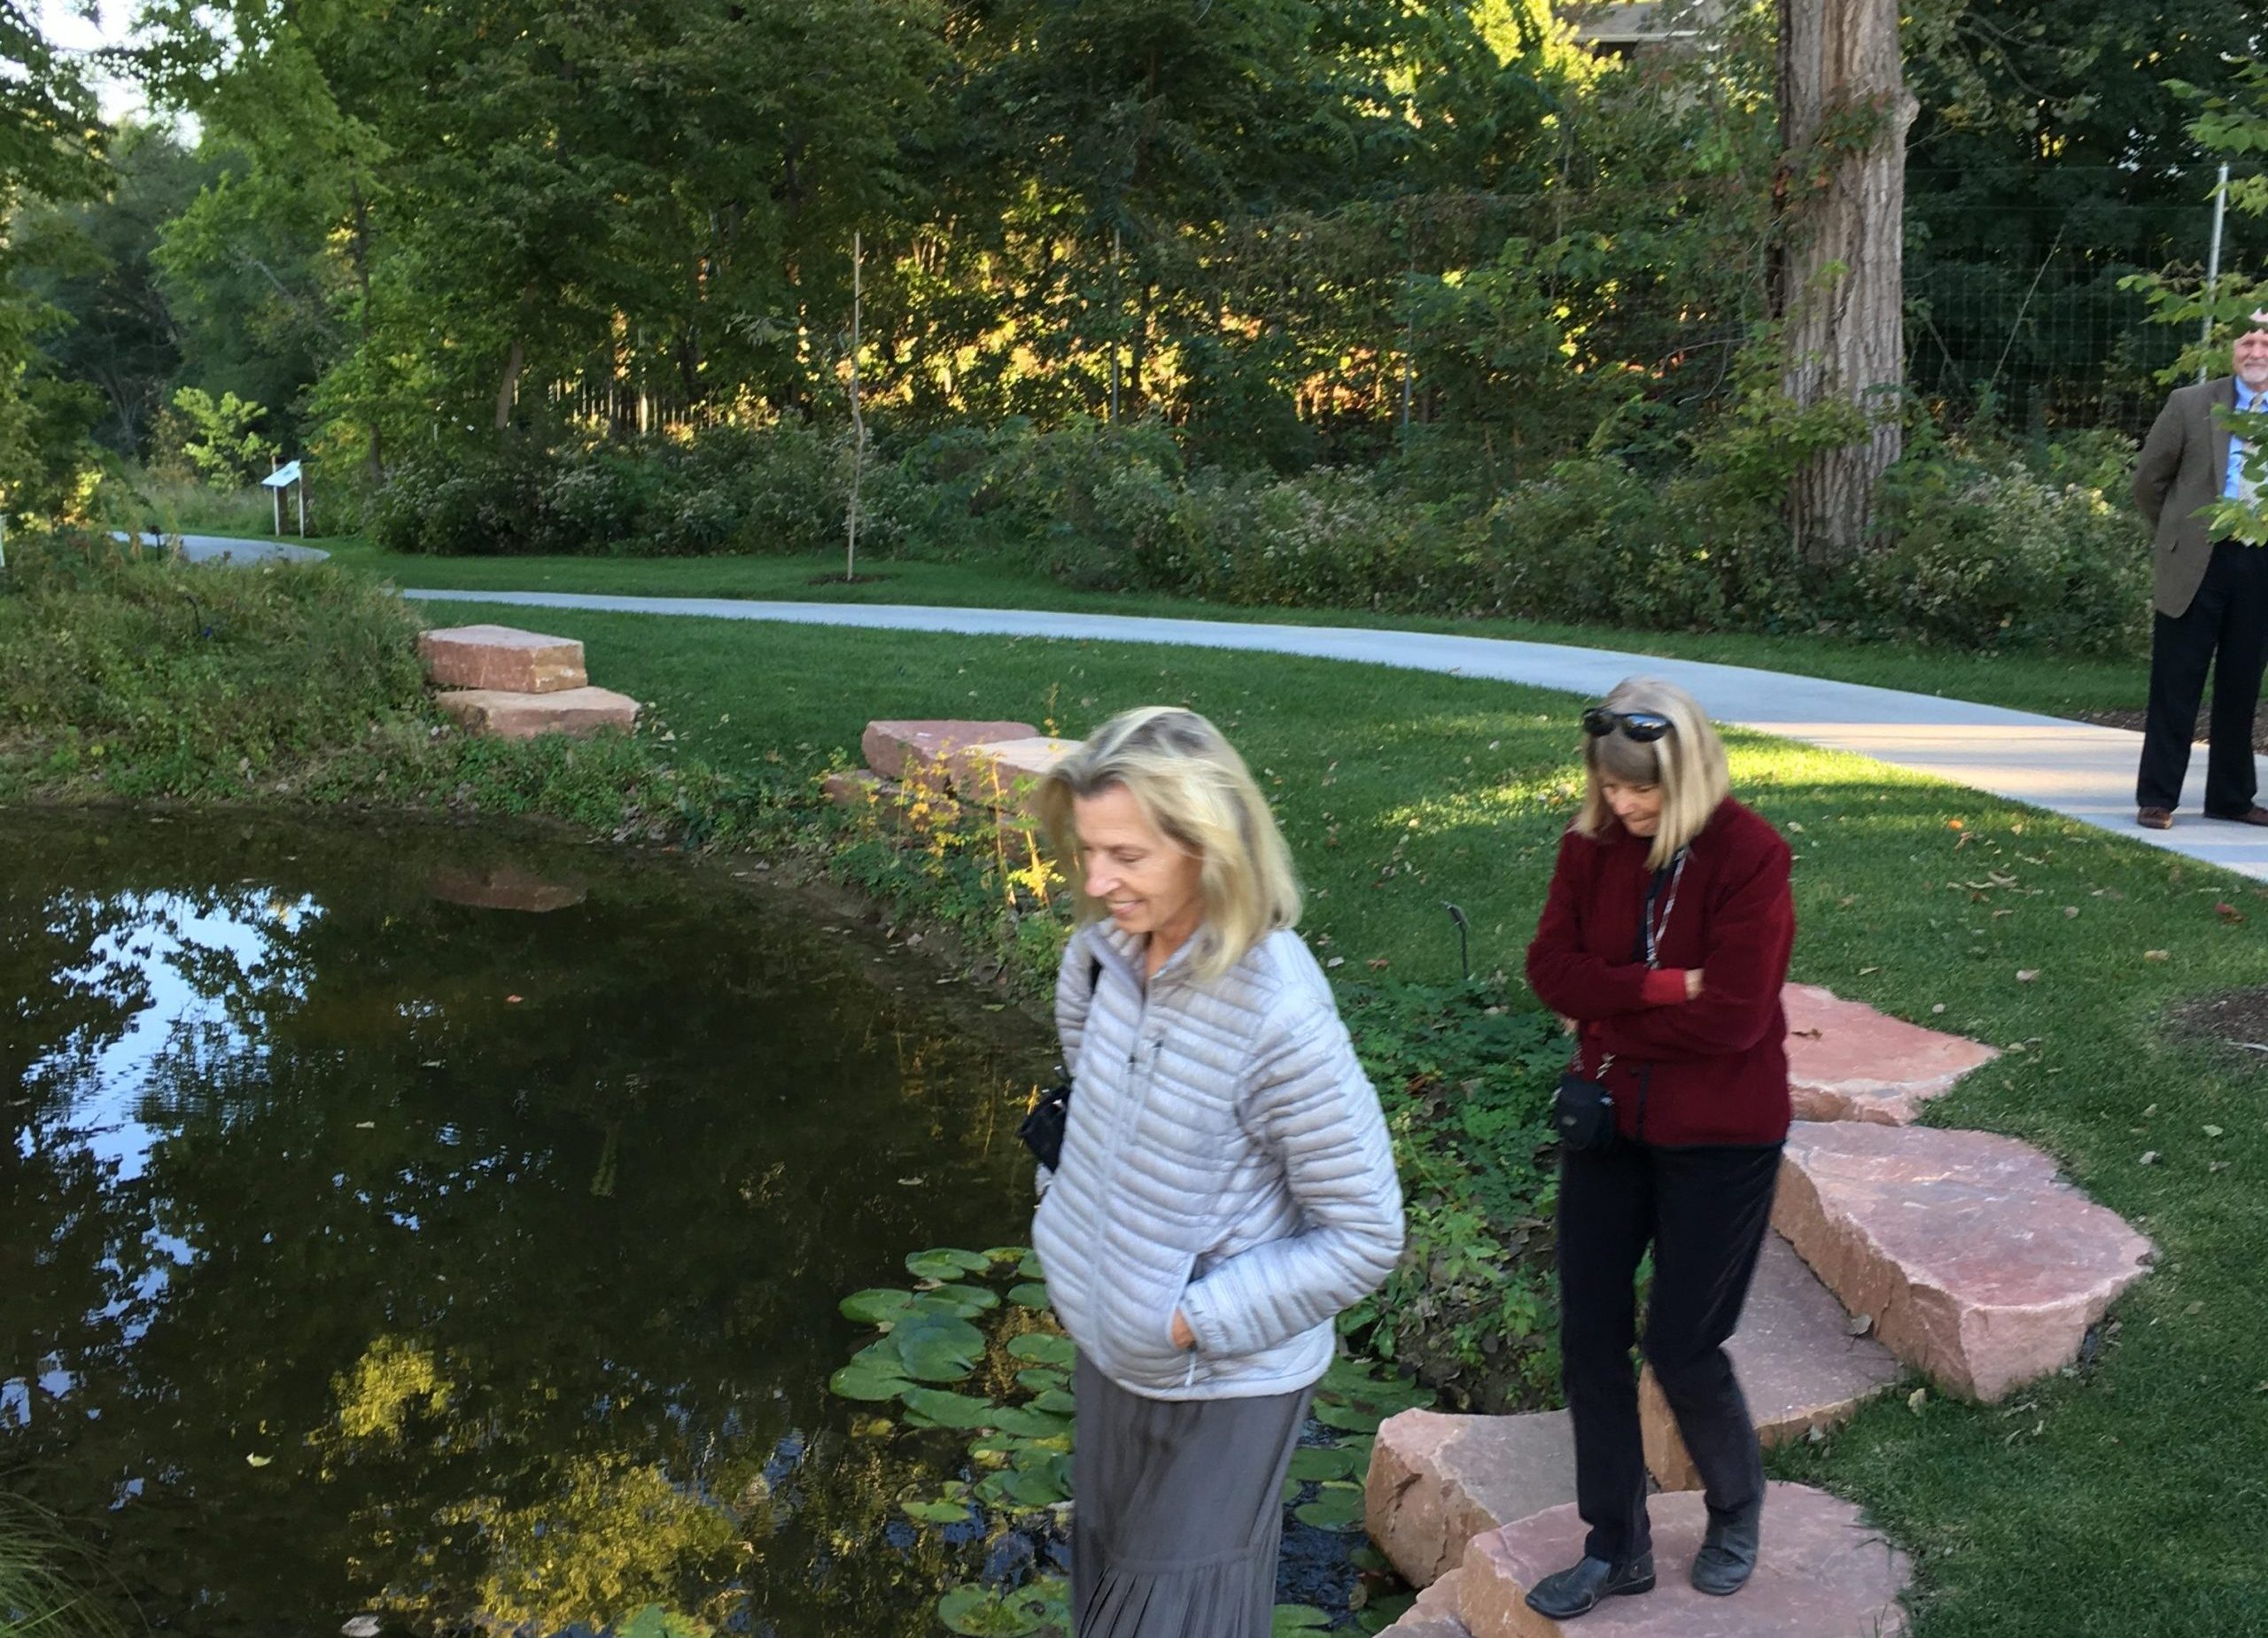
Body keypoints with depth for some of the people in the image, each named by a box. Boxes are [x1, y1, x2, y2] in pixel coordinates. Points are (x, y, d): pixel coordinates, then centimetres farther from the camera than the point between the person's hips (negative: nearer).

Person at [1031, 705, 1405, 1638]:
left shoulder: (1279, 1017, -31)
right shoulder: (1109, 950, -10)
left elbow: (1365, 1236, -22)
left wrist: (1194, 1319, -20)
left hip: (1220, 1383, -7)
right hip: (1110, 1352, 7)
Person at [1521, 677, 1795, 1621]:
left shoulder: (1749, 855, -18)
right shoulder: (1591, 844, -2)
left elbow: (1731, 1017, -23)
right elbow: (1551, 968, -10)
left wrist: (1607, 1011, -14)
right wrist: (1661, 987, -21)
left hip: (1721, 1136, -5)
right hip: (1609, 1119, 5)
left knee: (1681, 1344, 4)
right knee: (1588, 1335, 8)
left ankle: (1737, 1512, 35)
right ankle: (1616, 1549, 26)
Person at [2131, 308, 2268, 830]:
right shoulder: (2191, 404, 0)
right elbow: (2149, 480, 6)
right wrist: (2180, 534, 8)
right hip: (2199, 563, -2)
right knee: (2176, 685, 1)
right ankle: (2157, 797, 7)